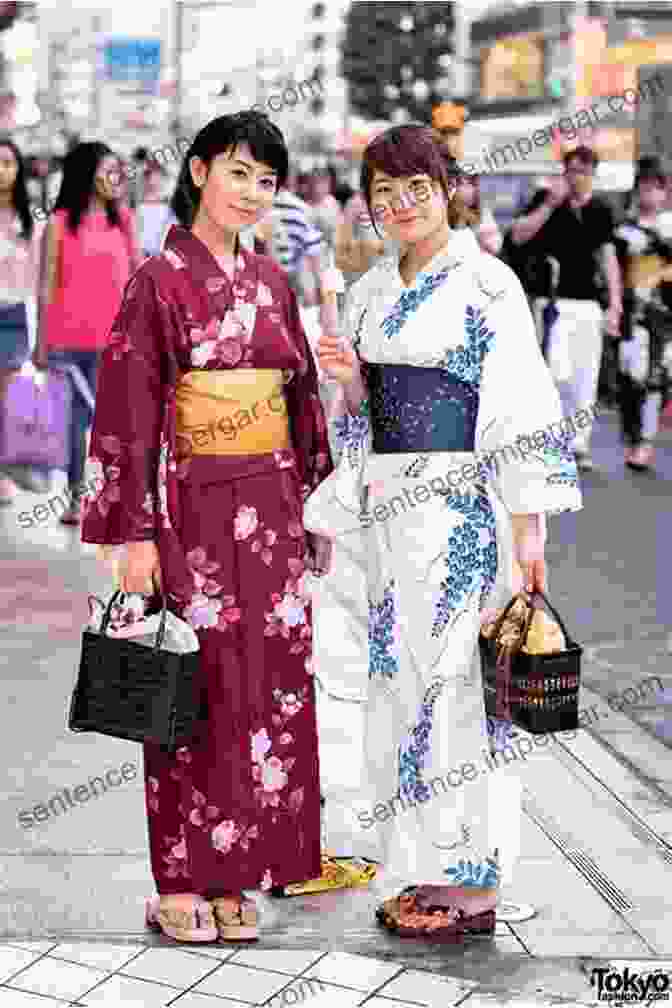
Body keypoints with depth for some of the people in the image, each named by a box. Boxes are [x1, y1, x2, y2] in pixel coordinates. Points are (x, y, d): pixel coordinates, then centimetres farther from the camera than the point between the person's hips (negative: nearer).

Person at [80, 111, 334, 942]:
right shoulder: (159, 279, -5)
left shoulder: (272, 283, 11)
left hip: (272, 508, 6)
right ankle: (180, 884, 13)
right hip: (194, 507, -5)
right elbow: (130, 412, -9)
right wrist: (134, 533, -14)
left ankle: (236, 874, 19)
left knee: (269, 683, 7)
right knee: (197, 689, -1)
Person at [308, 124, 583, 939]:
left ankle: (470, 880, 8)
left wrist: (528, 530, -16)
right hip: (390, 502, 7)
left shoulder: (487, 284, -7)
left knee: (450, 677, -4)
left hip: (459, 503, -7)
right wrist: (349, 380, -3)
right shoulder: (372, 290, 13)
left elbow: (520, 411, -12)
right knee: (401, 676, 9)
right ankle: (422, 867, 21)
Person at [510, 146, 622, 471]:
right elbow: (518, 235, -8)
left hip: (589, 304, 3)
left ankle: (579, 445, 13)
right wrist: (551, 204, -14)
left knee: (586, 378, 3)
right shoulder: (546, 198, 2)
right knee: (561, 374, -12)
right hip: (554, 301, -3)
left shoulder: (601, 210, 9)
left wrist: (615, 305, 5)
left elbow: (608, 258, 11)